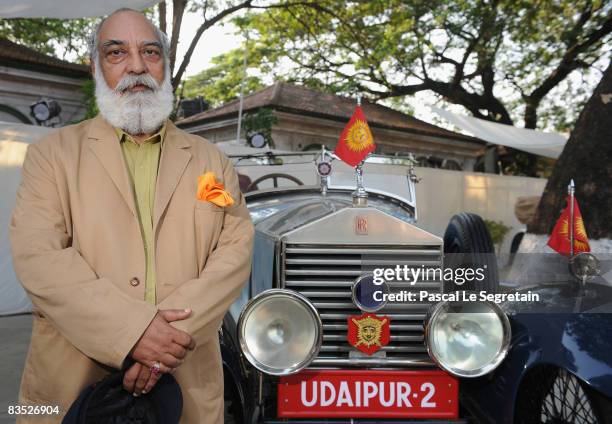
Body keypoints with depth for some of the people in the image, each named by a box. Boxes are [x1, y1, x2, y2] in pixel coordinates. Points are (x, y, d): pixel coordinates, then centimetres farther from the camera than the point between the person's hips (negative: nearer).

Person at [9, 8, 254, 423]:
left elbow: (236, 249, -3)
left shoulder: (211, 160, 6)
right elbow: (38, 256, -10)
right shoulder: (53, 152, 2)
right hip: (72, 382, -1)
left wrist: (174, 329, -18)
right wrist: (132, 330, -21)